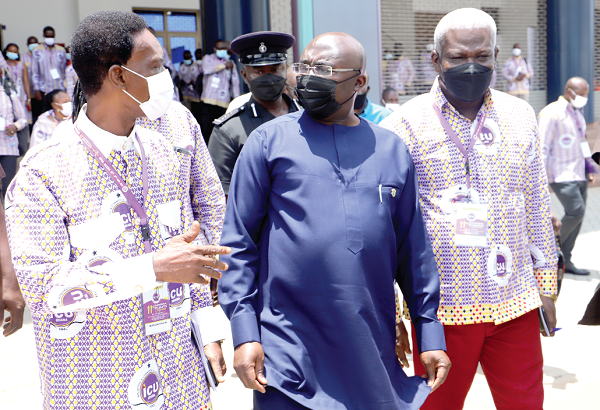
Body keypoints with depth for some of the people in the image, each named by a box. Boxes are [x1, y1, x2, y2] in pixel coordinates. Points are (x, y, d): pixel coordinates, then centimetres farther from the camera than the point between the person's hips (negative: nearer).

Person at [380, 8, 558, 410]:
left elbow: (537, 207, 13)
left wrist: (545, 283, 14)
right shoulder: (406, 125, -5)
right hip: (443, 307, -3)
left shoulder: (520, 115, 7)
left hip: (515, 302, 3)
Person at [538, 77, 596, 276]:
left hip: (579, 174, 9)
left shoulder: (577, 113, 17)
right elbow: (542, 147, -13)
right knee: (576, 211, -18)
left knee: (577, 215, 5)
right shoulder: (551, 114, -11)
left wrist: (588, 165, 17)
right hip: (561, 175, -9)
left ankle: (565, 261, 13)